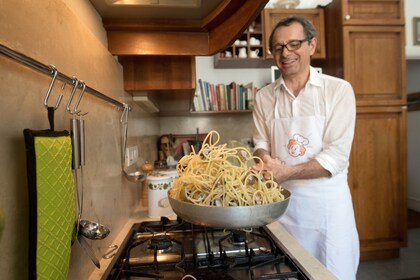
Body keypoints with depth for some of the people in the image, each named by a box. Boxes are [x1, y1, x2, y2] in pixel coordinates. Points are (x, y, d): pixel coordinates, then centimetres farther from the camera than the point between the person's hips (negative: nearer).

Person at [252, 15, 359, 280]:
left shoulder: (339, 90, -7)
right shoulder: (264, 97, 2)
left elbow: (337, 156, -14)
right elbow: (261, 144, 5)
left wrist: (286, 172, -26)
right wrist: (265, 159, -17)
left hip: (327, 201, -2)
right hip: (280, 200, 2)